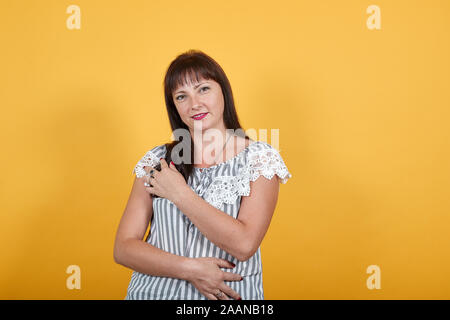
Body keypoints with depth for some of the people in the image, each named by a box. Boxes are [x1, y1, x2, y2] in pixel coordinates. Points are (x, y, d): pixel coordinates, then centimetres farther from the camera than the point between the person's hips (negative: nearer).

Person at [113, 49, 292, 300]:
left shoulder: (260, 158, 1)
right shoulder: (156, 161, 7)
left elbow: (244, 245, -11)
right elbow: (123, 247, 2)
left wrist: (180, 193, -7)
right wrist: (190, 269, -10)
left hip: (229, 294, -1)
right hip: (155, 291, 1)